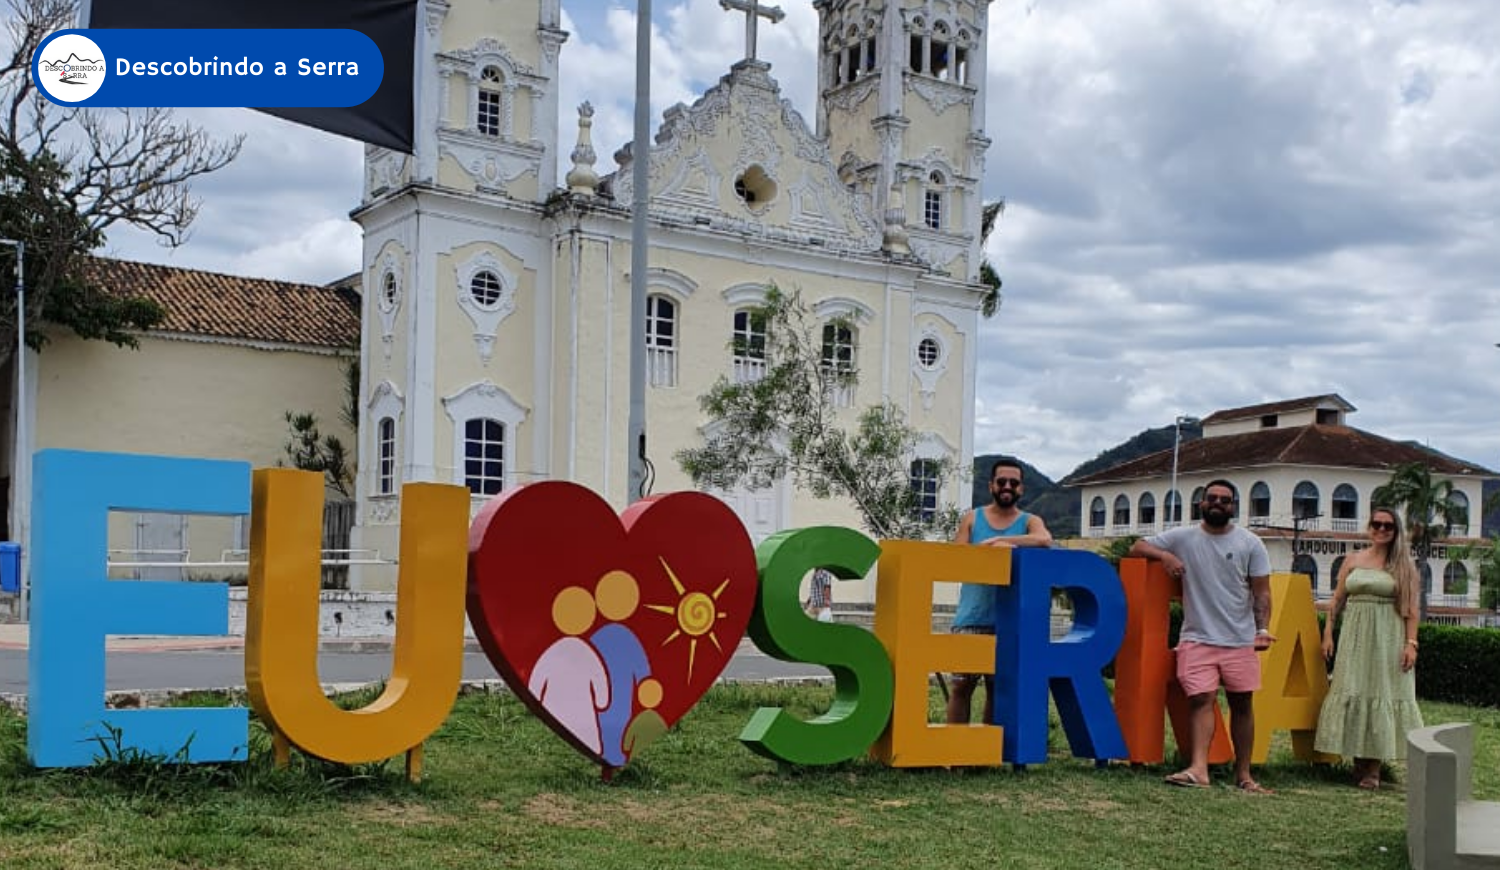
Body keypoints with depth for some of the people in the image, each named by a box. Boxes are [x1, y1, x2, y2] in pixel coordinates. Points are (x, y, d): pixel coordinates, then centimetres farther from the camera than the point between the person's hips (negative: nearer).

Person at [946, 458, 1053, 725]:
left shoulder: (1029, 521, 7)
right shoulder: (973, 519, 9)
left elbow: (1045, 540, -17)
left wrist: (996, 541, -19)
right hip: (972, 617, 0)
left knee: (998, 687, 7)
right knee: (961, 684, -2)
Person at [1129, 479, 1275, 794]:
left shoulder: (1250, 543, 5)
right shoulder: (1182, 537, 4)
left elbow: (1261, 591, 2)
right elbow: (1137, 548, 9)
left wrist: (1262, 628, -11)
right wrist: (1164, 555, -11)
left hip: (1241, 639, 1)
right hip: (1197, 638, -1)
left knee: (1242, 703, 6)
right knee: (1201, 699, -11)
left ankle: (1243, 774, 14)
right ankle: (1198, 769, -20)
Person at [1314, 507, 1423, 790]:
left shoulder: (1404, 565, 3)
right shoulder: (1353, 561, 10)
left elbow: (1411, 608, -1)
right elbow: (1337, 600, 11)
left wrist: (1411, 642, -9)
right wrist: (1327, 633, 5)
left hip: (1388, 637, -3)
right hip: (1355, 635, 3)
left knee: (1383, 690, -3)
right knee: (1352, 691, 0)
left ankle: (1372, 768, 1)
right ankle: (1359, 763, 8)